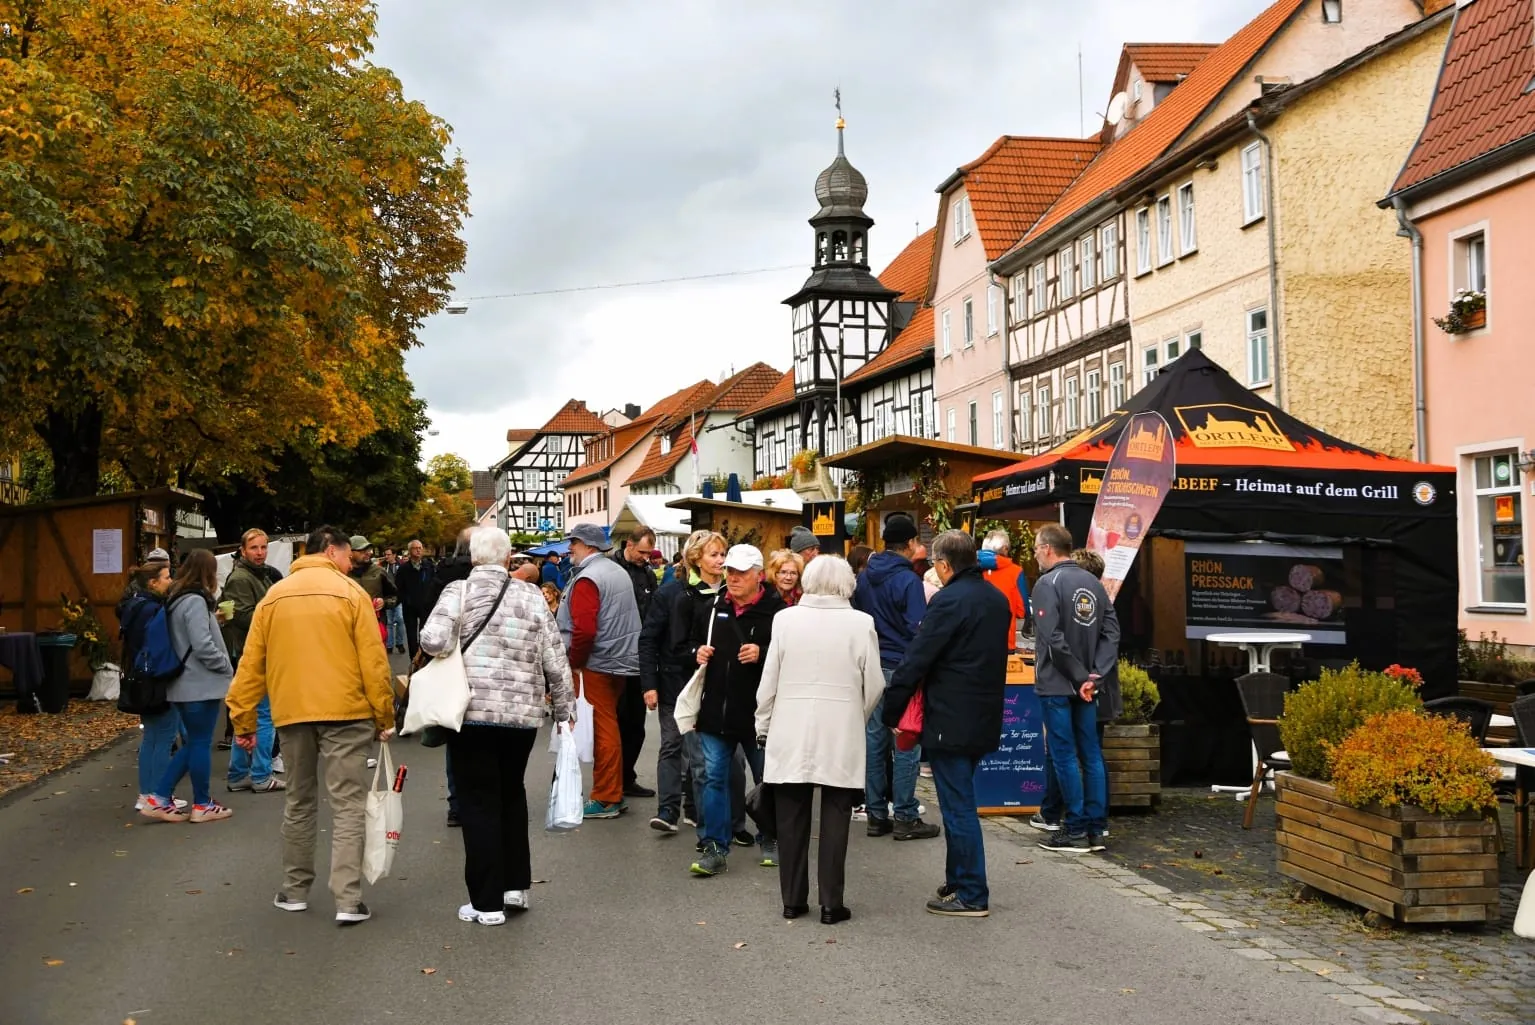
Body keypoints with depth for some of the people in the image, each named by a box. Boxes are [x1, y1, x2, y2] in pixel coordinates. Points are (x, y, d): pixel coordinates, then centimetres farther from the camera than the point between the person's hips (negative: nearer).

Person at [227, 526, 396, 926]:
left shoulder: (274, 596, 9)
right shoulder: (350, 593, -2)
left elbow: (250, 664, 8)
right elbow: (373, 661, -7)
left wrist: (244, 720, 12)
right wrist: (385, 716, 0)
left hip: (292, 713, 4)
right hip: (345, 712, -4)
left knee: (299, 803, 18)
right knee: (348, 805, -2)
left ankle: (295, 891, 26)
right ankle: (348, 901, -8)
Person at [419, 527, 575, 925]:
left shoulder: (458, 591, -4)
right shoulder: (530, 595, 3)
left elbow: (432, 641, -18)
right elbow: (555, 659, 3)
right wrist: (565, 708, 12)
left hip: (472, 711, -3)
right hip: (523, 713, 3)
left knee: (480, 802, 4)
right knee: (512, 794, 21)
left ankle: (487, 902, 6)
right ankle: (516, 885, 24)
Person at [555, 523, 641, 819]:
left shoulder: (587, 579, -15)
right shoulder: (618, 571, 13)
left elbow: (584, 629, -24)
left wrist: (575, 662, -11)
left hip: (597, 664, -9)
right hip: (620, 659, 9)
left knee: (602, 730, -3)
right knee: (609, 727, 14)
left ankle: (606, 800, 2)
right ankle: (614, 793, 20)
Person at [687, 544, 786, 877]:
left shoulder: (776, 610, -10)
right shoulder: (712, 609, 7)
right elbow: (693, 643, 22)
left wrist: (762, 654, -25)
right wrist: (697, 653, 1)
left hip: (757, 712, -4)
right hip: (715, 711, 4)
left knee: (766, 780, 12)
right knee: (714, 778, 3)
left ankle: (770, 842, 30)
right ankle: (715, 849, 8)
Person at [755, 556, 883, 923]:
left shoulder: (785, 619, -4)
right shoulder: (860, 623, -6)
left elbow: (769, 682, 1)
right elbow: (874, 686, -2)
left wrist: (763, 727, 13)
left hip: (791, 735, 1)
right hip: (841, 738, -1)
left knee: (792, 820, 11)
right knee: (834, 821, 6)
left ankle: (793, 900, 18)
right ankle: (831, 904, 9)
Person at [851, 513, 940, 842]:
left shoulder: (863, 578, 7)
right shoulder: (908, 580, -14)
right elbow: (918, 629, -17)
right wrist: (929, 606, 0)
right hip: (901, 668, -7)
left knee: (874, 740, 9)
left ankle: (876, 815, 15)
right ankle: (905, 818, 3)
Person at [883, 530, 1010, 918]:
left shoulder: (949, 601, -17)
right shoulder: (997, 599, 11)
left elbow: (916, 661, -16)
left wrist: (891, 711, -8)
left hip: (950, 722, -9)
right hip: (984, 721, 9)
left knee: (958, 808, -2)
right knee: (959, 803, 19)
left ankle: (971, 896, 2)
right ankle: (957, 882, 28)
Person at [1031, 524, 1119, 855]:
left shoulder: (1047, 584, -12)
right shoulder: (1093, 582, 9)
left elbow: (1053, 639, -20)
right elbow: (1112, 631, 3)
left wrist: (1080, 677, -13)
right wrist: (1095, 674, -4)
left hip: (1057, 684, -7)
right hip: (1085, 683, 7)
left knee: (1064, 756, -1)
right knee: (1091, 755, 10)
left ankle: (1075, 831, 3)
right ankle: (1096, 828, 14)